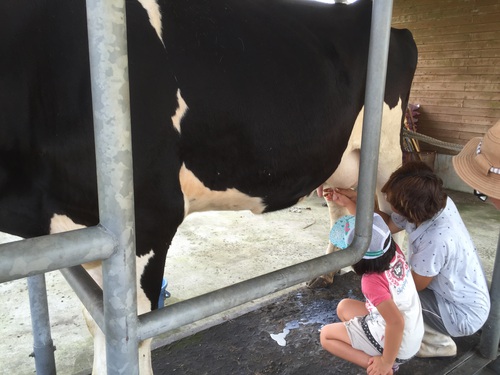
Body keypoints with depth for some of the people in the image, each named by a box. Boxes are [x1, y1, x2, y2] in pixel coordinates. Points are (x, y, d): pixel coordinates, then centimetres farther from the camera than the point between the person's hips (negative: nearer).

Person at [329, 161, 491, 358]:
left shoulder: (436, 240, -37)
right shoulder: (435, 202, -14)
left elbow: (413, 284, -18)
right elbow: (388, 224, 2)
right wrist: (354, 201, -6)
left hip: (464, 315, -8)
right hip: (466, 296, 8)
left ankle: (438, 343, 3)